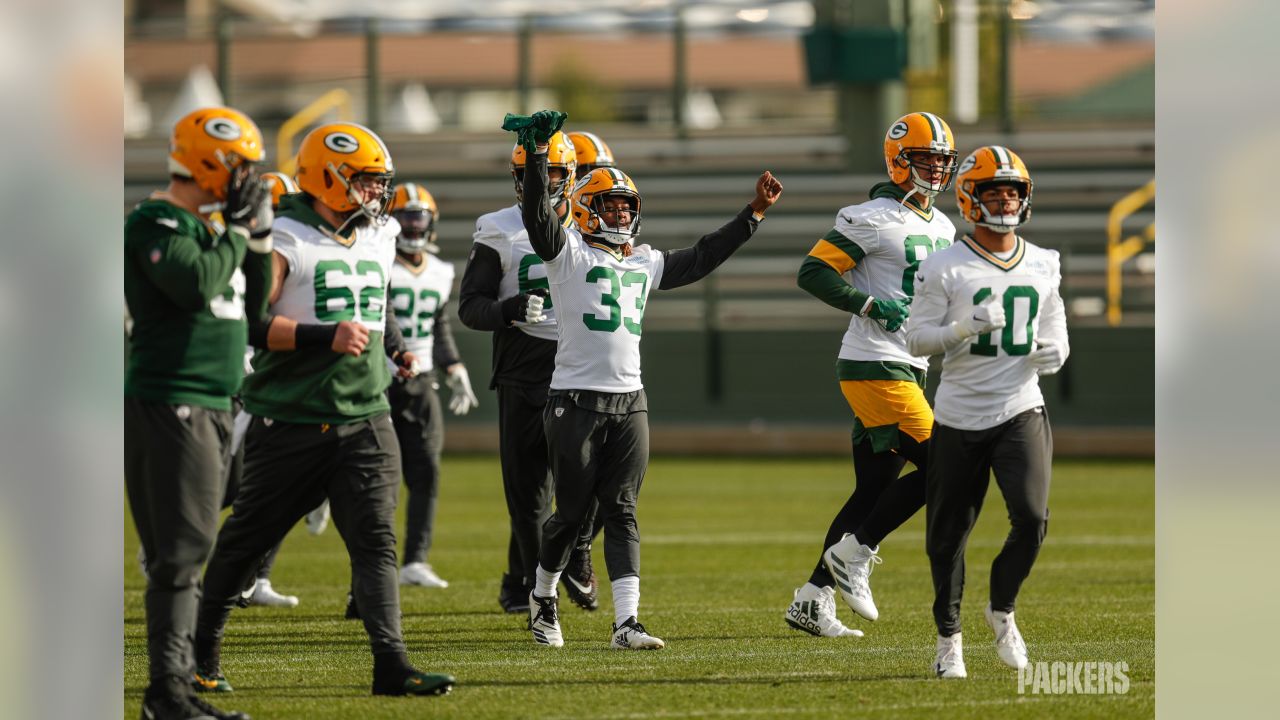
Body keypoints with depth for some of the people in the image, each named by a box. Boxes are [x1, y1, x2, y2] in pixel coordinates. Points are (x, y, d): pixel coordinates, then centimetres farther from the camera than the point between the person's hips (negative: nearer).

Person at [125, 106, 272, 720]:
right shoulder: (156, 222, -11)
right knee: (182, 547, -12)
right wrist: (240, 231, -13)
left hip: (210, 405, 10)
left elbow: (250, 307, 22)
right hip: (168, 400, -10)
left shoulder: (204, 225, 18)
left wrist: (260, 241, 11)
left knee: (188, 549, 10)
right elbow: (196, 284, -27)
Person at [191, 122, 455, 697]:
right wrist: (325, 337, -23)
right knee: (247, 537, 8)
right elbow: (245, 323, -16)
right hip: (292, 418, -5)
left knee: (375, 540, -8)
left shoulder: (379, 238, 12)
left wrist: (392, 341, 10)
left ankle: (391, 663, -14)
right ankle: (202, 646, 26)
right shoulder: (285, 240, -11)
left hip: (365, 418, 5)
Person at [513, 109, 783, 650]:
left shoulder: (644, 263, 17)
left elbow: (702, 258, 26)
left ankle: (626, 622, -7)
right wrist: (539, 152, -30)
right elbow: (538, 214, -18)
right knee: (571, 511, 4)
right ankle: (543, 598, 27)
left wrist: (753, 213, 24)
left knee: (621, 513, -1)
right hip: (575, 400, -5)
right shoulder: (568, 253, -1)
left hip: (629, 403, 5)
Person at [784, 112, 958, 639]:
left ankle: (813, 600, 11)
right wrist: (870, 305, -20)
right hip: (875, 367, -9)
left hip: (908, 370, 9)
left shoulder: (942, 228, 16)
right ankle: (854, 554, -3)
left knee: (874, 490, 8)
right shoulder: (871, 220, -10)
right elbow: (813, 273, -12)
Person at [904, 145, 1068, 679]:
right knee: (948, 534, 4)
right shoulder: (945, 268, -5)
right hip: (960, 416, -2)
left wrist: (1055, 351, -3)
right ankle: (948, 637, 23)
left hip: (1021, 409, 2)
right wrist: (965, 328, -22)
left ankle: (1002, 609, 10)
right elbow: (917, 338, -5)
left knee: (1031, 516, -16)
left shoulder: (1043, 266, 8)